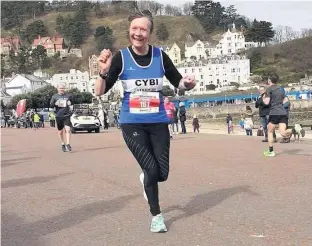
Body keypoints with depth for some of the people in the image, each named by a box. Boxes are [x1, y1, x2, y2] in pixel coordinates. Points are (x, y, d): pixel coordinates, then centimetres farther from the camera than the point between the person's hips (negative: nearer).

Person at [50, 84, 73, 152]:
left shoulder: (68, 95, 6)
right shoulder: (54, 96, 6)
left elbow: (72, 101, 23)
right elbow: (51, 105, 1)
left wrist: (70, 103, 0)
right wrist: (55, 104, -20)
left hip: (67, 115, -1)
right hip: (58, 116, 1)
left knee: (67, 130, -16)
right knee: (60, 132, 9)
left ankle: (68, 144, -14)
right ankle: (63, 145, 24)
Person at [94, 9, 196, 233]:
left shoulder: (160, 56, -5)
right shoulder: (121, 57, -9)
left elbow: (179, 83, 4)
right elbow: (100, 92, -8)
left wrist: (188, 83, -19)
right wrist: (104, 71, -27)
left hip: (158, 123, 2)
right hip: (132, 124, -2)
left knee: (162, 173, 4)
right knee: (151, 169, -9)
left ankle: (145, 179, 43)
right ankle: (156, 215, 17)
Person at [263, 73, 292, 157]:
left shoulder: (269, 89, -3)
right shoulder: (280, 89, 18)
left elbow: (266, 102, -9)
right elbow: (286, 100, 26)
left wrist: (263, 98, 11)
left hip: (274, 113, -5)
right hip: (283, 113, 5)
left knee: (270, 132, 12)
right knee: (283, 133, -4)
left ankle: (271, 151, 14)